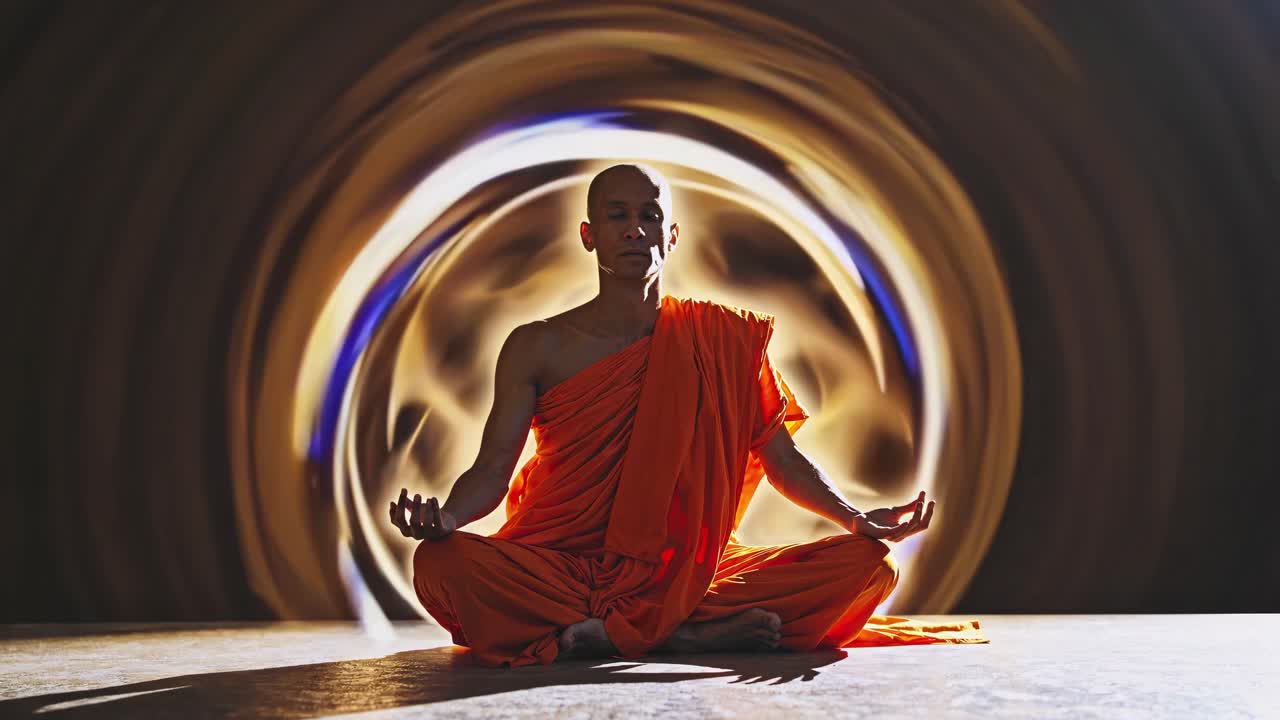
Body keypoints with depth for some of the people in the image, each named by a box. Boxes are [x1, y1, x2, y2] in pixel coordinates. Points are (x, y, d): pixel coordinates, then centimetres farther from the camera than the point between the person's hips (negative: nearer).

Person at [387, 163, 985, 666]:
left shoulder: (722, 340, 6)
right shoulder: (537, 349, 4)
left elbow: (783, 459, 7)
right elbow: (492, 469, 0)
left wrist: (857, 519, -10)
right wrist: (445, 516, -22)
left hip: (686, 571, 2)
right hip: (558, 570, -1)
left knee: (870, 565, -17)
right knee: (442, 563, -32)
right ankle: (702, 632, -26)